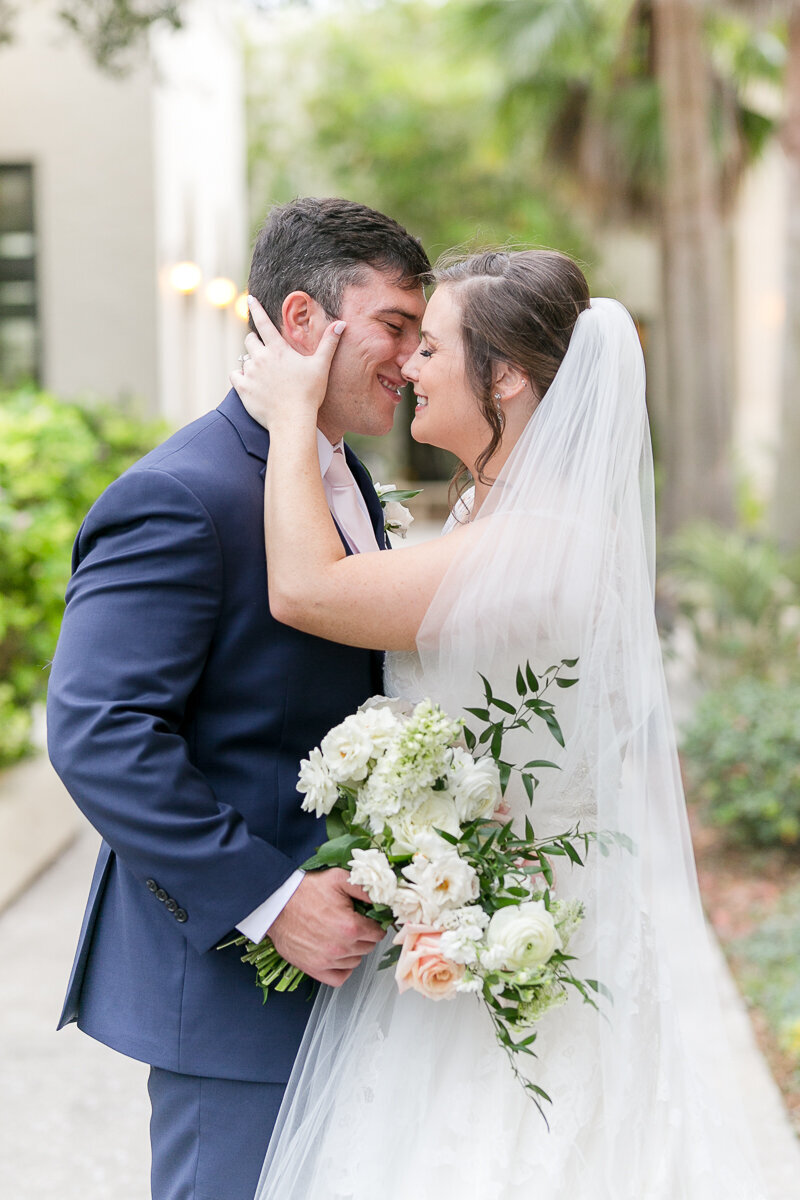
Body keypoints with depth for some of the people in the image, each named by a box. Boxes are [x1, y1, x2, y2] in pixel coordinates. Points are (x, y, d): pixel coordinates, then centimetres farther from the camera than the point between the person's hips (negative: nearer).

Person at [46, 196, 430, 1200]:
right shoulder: (183, 496, -19)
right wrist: (270, 902, -25)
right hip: (232, 978, -9)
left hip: (332, 958, 9)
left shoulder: (345, 481, 13)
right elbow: (96, 732, -25)